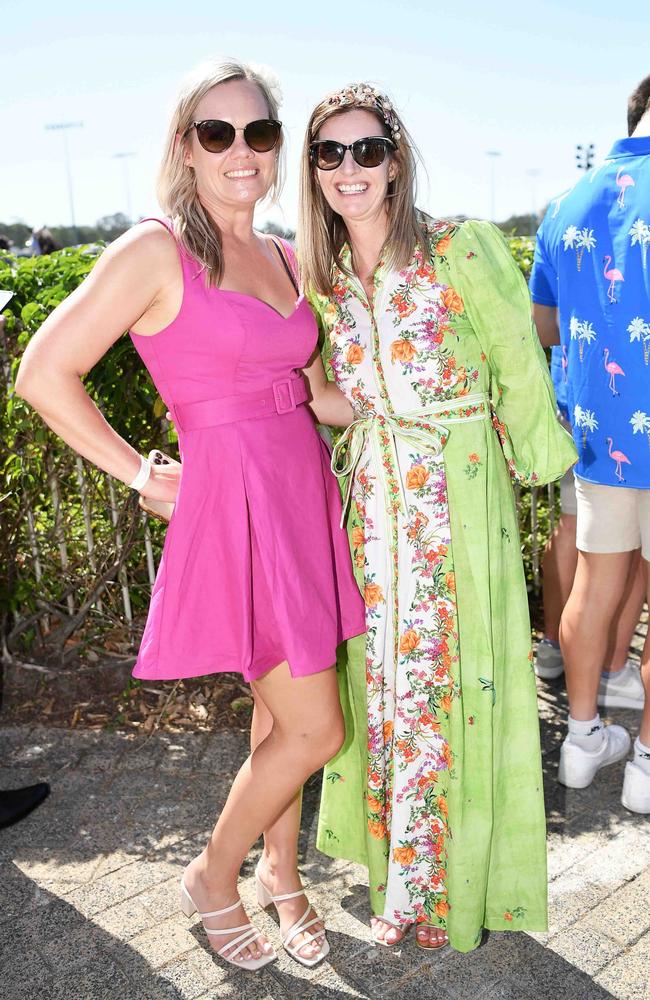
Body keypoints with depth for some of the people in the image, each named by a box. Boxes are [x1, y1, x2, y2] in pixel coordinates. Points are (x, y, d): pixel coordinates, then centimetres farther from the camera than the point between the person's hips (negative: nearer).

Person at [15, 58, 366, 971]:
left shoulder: (284, 260, 11)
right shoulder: (155, 252, -9)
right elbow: (44, 373, -9)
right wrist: (141, 475, -7)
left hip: (301, 498, 7)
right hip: (231, 504, -6)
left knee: (283, 714, 16)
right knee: (315, 729, -1)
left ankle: (280, 870, 40)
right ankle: (213, 879, 25)